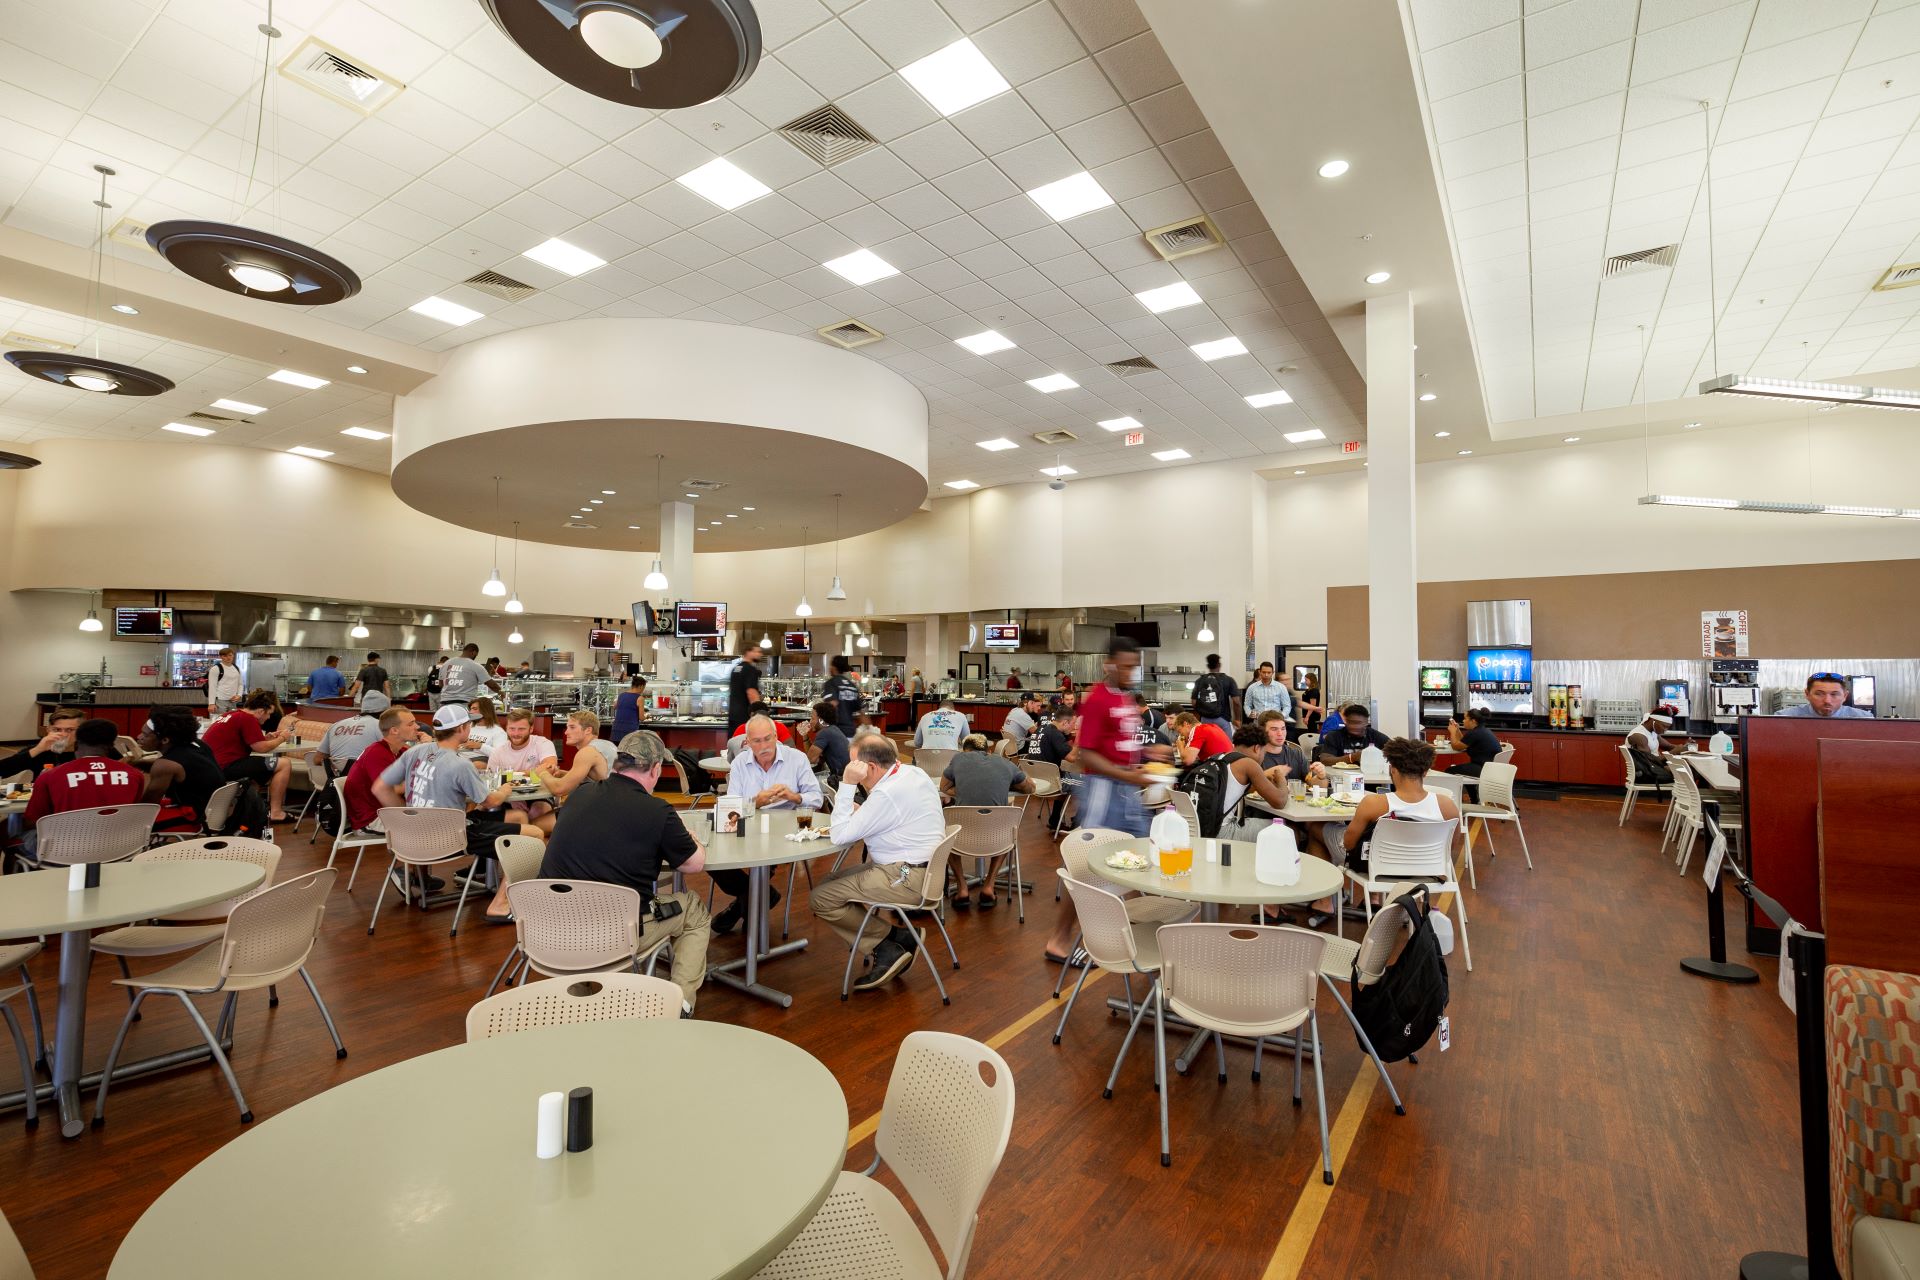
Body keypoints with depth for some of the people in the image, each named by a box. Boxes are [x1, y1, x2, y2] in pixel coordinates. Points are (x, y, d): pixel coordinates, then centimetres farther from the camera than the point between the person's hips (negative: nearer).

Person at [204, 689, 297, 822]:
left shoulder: (233, 714, 15)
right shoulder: (248, 719, -15)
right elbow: (261, 748, -13)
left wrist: (267, 738, 12)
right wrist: (282, 738, 2)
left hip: (215, 765, 11)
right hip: (226, 767, -11)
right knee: (285, 764, -12)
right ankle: (275, 812, -8)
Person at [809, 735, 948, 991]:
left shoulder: (887, 793, -23)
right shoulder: (912, 772, 7)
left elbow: (840, 836, -18)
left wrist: (847, 785, -16)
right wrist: (860, 813, 5)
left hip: (906, 880, -10)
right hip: (921, 868, 10)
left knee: (821, 898, -9)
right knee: (828, 882, 13)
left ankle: (886, 948, 1)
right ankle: (896, 938, 7)